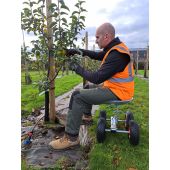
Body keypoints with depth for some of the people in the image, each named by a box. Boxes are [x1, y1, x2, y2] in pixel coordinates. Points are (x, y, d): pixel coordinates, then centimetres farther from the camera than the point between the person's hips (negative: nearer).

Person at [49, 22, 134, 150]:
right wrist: (79, 51, 10)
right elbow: (97, 55, 19)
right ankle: (86, 114, 41)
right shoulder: (115, 48, 7)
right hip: (114, 86, 10)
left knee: (77, 96, -15)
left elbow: (97, 78, -27)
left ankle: (71, 137, -10)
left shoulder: (116, 55, -25)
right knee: (87, 88, 26)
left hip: (116, 92, -10)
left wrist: (79, 69, -12)